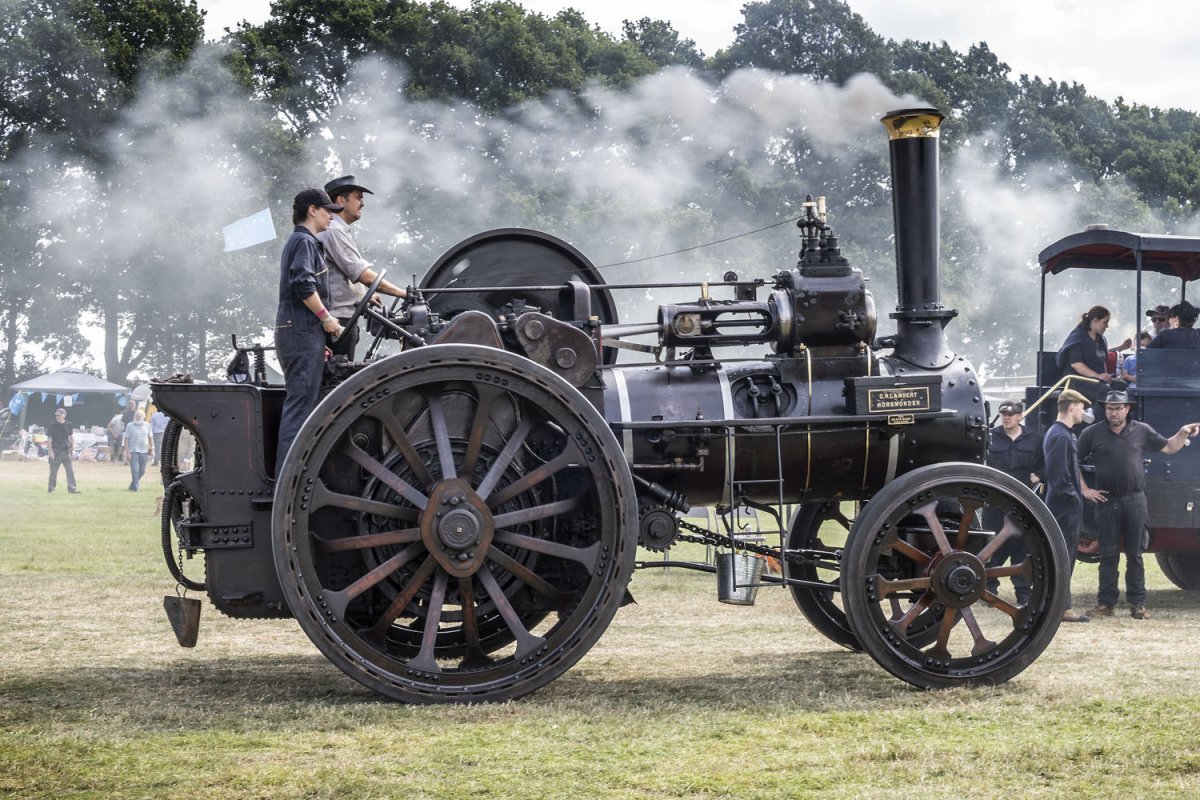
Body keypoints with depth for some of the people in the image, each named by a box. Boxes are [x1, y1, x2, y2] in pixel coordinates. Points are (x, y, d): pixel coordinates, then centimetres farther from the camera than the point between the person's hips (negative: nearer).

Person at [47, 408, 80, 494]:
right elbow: (49, 439, -2)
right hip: (56, 451, -2)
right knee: (53, 471, 3)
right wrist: (51, 451, -8)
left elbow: (71, 438, 10)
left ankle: (72, 488, 0)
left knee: (70, 470, -2)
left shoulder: (69, 425, 4)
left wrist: (73, 450, 5)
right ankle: (51, 488, 12)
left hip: (66, 451, 2)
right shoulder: (52, 425, -3)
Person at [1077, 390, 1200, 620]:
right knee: (1108, 555, 3)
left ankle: (1137, 604, 7)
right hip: (1106, 501, -1)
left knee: (1135, 554, 4)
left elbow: (1169, 448, 13)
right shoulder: (1093, 433, 1)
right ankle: (1105, 603, 8)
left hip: (1135, 500, 1)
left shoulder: (1142, 431, 6)